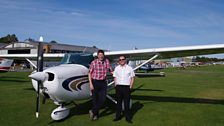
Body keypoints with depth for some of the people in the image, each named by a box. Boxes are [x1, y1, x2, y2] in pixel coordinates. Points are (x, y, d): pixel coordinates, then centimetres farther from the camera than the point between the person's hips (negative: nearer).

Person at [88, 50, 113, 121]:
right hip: (95, 82, -2)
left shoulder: (106, 61, 1)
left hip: (103, 83, 3)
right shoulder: (93, 62, -6)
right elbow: (90, 73, -4)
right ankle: (96, 114, 23)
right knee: (95, 99, 6)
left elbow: (111, 70, 9)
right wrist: (90, 84, -10)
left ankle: (93, 111, 16)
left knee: (103, 99, -3)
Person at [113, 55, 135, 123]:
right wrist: (116, 86, 2)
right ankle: (118, 116, 19)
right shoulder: (116, 68, 10)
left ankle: (128, 117, 11)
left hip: (126, 87, -2)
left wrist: (130, 86, -5)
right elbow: (115, 77, 11)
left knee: (127, 103, 2)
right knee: (119, 102, 9)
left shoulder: (129, 68, 3)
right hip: (118, 87, 2)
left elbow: (132, 78, 3)